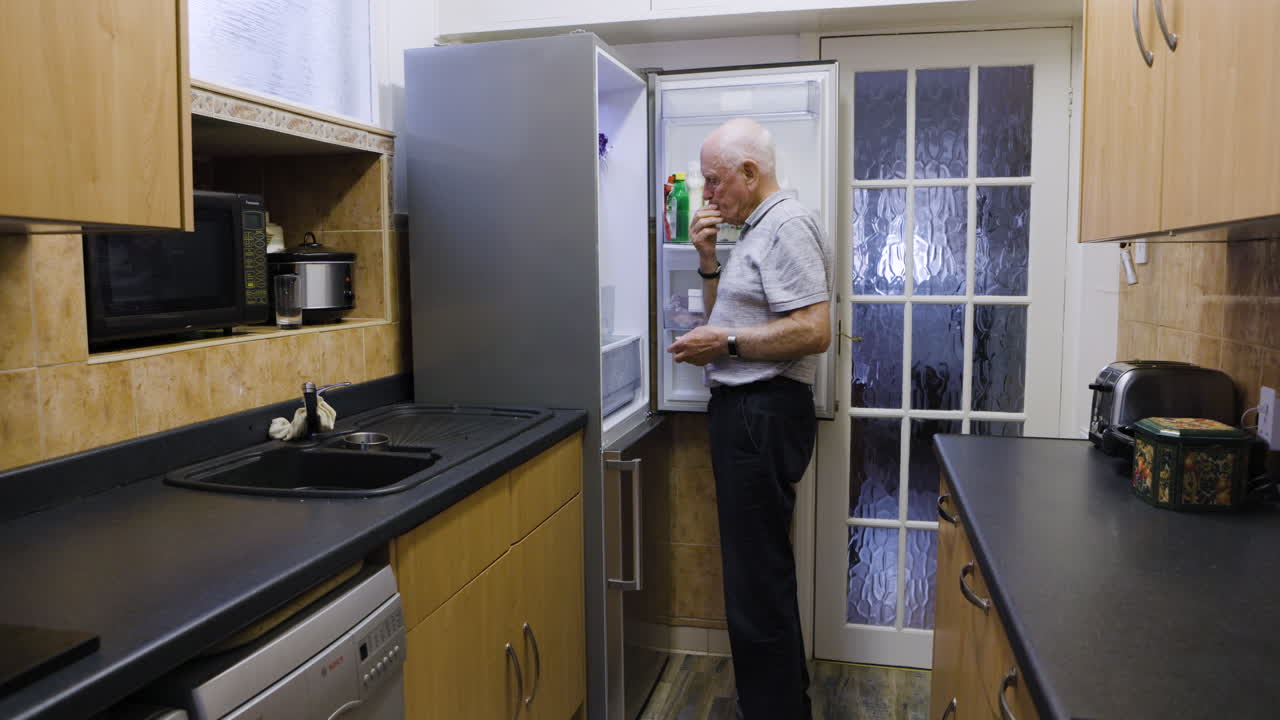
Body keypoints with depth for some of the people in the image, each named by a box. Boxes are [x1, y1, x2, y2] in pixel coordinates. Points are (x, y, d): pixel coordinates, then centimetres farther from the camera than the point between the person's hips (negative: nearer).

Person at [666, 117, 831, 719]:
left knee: (757, 580, -5)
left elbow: (814, 331, -22)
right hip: (743, 411, 11)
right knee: (760, 572, 19)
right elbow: (725, 317, 22)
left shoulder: (786, 224, -13)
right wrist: (708, 258, 9)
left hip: (765, 414, -11)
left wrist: (725, 344, -15)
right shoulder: (757, 229, 20)